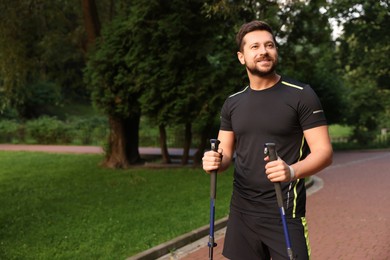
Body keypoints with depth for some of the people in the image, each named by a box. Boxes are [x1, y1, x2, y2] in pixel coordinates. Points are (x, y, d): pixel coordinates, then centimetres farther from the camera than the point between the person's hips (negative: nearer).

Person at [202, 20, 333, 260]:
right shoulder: (233, 103, 8)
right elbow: (226, 153, 12)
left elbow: (324, 152, -11)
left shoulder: (301, 95, -7)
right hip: (241, 211, 5)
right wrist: (215, 161, -12)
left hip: (285, 213, -4)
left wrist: (292, 171, -30)